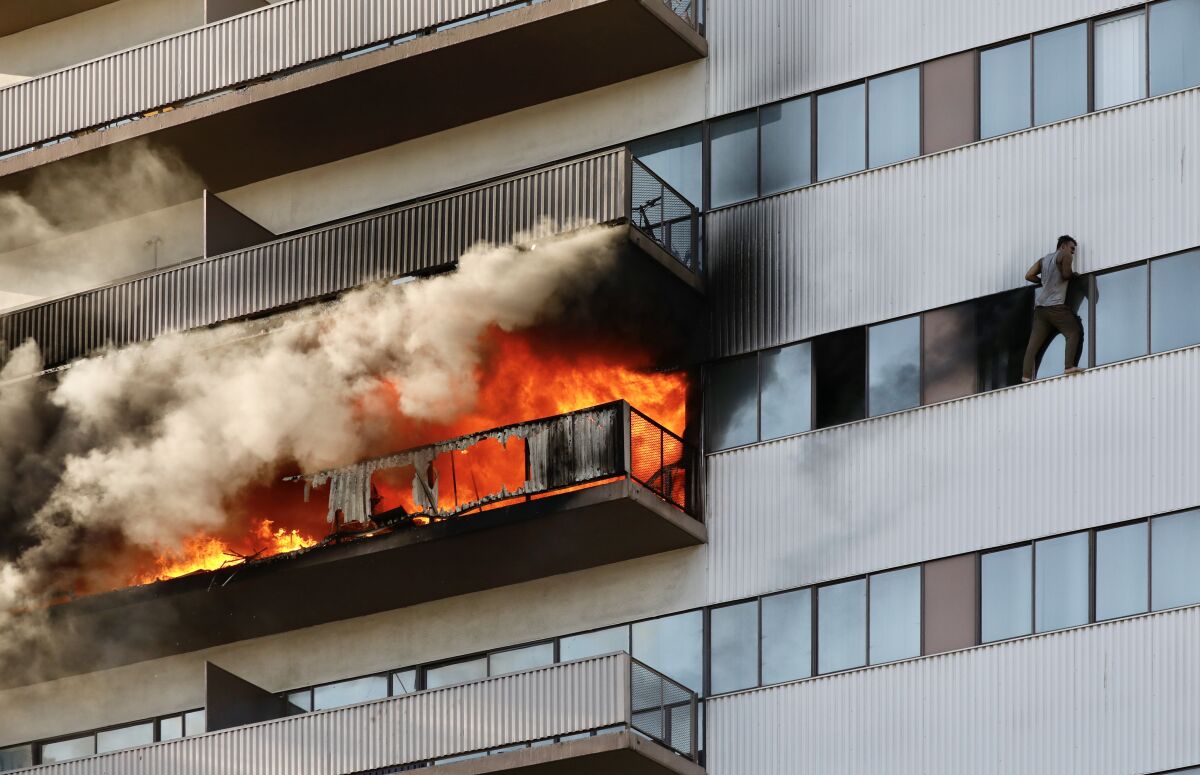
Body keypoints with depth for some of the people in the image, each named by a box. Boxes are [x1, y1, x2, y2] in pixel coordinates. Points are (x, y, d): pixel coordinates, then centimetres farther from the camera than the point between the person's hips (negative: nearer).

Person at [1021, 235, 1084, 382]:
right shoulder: (1065, 256, 4)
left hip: (1040, 306, 7)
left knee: (1034, 342, 1)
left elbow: (1029, 276, 15)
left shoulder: (1044, 259, 22)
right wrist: (1074, 274, 11)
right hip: (1055, 305, -7)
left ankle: (1026, 375, -9)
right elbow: (1066, 275, -10)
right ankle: (1069, 366, -21)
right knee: (1074, 332, -5)